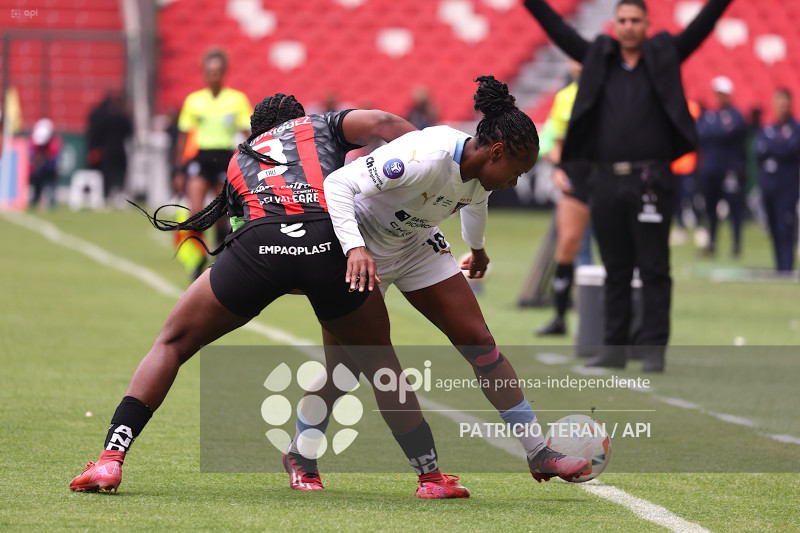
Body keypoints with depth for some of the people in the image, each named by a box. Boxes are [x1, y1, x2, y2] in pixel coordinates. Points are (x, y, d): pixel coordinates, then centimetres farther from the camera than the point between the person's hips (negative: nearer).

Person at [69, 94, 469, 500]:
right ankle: (431, 476, 24)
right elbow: (381, 123, 13)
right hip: (328, 241, -1)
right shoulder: (321, 126, 32)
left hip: (259, 245, 1)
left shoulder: (238, 162, 37)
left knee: (172, 343, 18)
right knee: (377, 358, 23)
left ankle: (110, 460, 5)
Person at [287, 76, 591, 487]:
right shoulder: (425, 159, -36)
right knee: (345, 365, -6)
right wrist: (355, 249, -51)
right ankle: (299, 455, 19)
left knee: (477, 340, -2)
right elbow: (338, 184, -40)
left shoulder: (480, 171, -10)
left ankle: (538, 454, 1)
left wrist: (477, 249, 37)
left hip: (417, 245, 7)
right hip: (360, 251, -7)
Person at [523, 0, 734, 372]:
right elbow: (558, 30, 13)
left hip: (650, 182, -3)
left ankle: (653, 349, 0)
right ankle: (615, 347, 13)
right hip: (606, 180, 3)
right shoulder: (598, 58, 13)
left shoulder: (664, 56, 7)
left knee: (654, 269, -2)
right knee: (616, 270, 8)